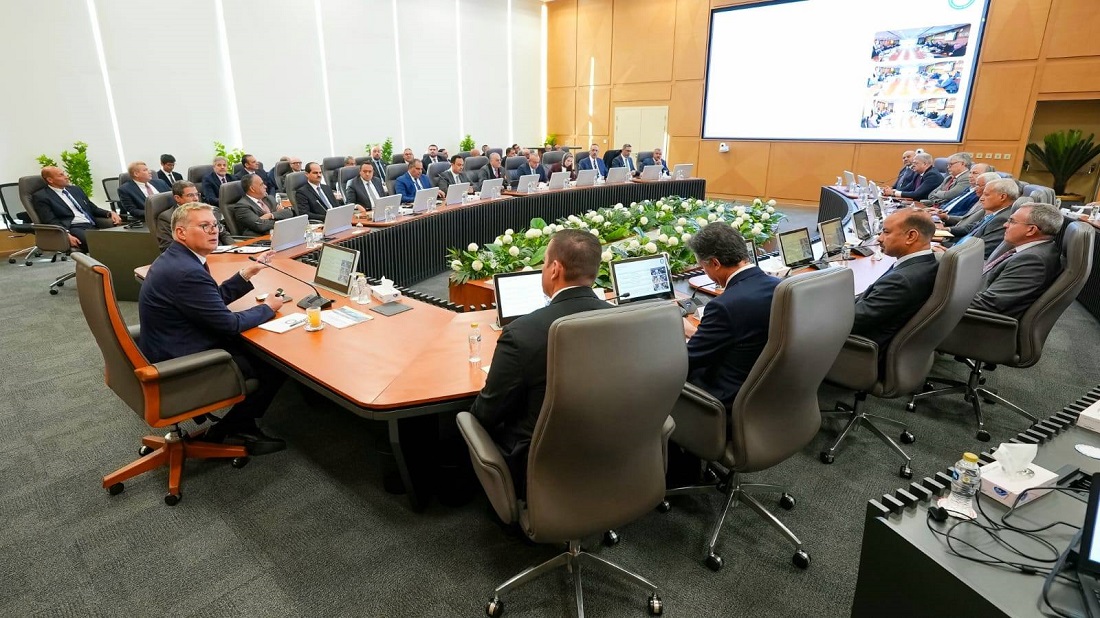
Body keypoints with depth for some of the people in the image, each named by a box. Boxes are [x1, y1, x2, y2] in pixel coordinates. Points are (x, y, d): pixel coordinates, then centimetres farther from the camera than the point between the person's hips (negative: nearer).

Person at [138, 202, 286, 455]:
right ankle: (223, 434, 12)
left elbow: (214, 299, 14)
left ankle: (242, 426, 19)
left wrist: (246, 274, 4)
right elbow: (229, 324, -22)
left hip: (171, 351, 10)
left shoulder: (176, 258, 6)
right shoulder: (187, 272, -27)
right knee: (275, 368, -4)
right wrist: (268, 308, -7)